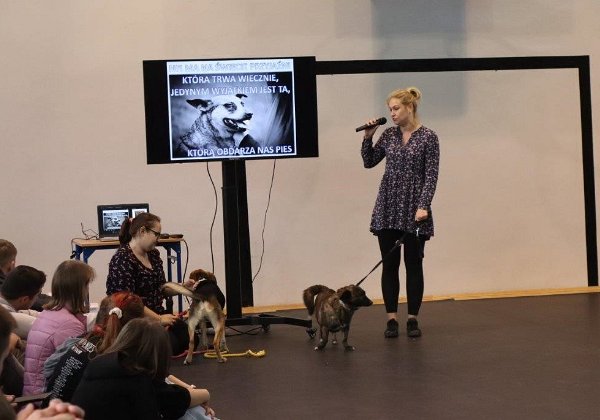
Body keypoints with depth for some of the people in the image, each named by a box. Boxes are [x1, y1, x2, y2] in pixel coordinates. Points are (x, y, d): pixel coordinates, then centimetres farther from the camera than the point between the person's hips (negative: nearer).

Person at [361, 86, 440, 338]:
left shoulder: (428, 137, -7)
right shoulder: (389, 135, 8)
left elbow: (431, 176, -11)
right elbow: (369, 162, 14)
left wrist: (423, 206, -20)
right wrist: (368, 137, 1)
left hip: (414, 209, -4)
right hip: (387, 208, 4)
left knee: (413, 264, 3)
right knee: (389, 265, 4)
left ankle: (413, 319, 11)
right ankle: (391, 319, 9)